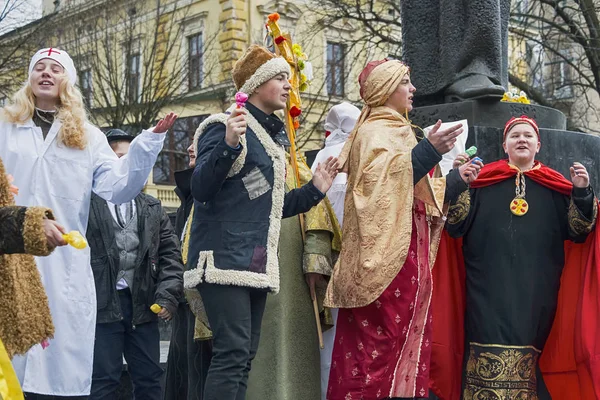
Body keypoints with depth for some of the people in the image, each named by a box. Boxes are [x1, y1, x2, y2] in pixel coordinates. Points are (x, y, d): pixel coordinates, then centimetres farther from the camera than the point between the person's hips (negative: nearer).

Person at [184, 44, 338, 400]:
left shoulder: (273, 137, 20)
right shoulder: (225, 126, -7)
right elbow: (201, 189, -18)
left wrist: (314, 190, 16)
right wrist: (229, 144, -31)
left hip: (257, 263, 9)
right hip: (225, 259, -9)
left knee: (244, 356, 9)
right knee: (233, 353, -15)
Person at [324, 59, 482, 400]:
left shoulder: (395, 130, 22)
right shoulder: (375, 131, -5)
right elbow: (379, 181, -24)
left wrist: (455, 180, 23)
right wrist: (428, 152, -27)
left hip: (406, 251, 10)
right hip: (388, 253, -10)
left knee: (403, 338, 8)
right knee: (380, 339, -11)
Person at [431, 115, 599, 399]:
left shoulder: (556, 186, 13)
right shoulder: (482, 180, 11)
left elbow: (577, 231, 9)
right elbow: (456, 226, 3)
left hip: (536, 289, 1)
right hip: (490, 287, -1)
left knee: (527, 355, 2)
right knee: (490, 357, -10)